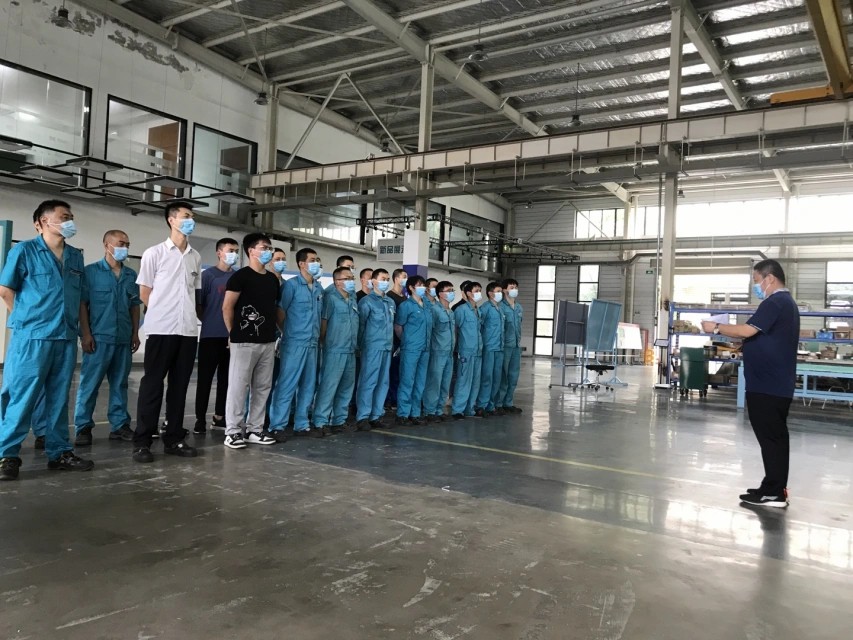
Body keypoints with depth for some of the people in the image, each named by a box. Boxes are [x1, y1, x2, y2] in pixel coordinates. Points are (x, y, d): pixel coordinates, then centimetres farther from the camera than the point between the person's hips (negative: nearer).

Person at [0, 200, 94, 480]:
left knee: (59, 398, 10)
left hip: (66, 337, 5)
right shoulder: (24, 250, -1)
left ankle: (59, 452, 17)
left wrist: (85, 331, 15)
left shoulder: (75, 256, 14)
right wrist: (28, 318, 4)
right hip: (31, 336, -5)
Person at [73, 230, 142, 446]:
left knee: (120, 383, 10)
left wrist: (135, 333, 12)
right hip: (99, 337, -4)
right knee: (89, 384, -1)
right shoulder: (91, 271, -1)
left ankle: (120, 425, 16)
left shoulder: (131, 275, 12)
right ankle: (83, 427, 6)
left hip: (124, 339, 5)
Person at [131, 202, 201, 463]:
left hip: (188, 329, 4)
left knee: (179, 386, 8)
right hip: (161, 329, -4)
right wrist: (163, 314, 4)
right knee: (152, 384, 0)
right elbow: (144, 293, 2)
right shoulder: (154, 253, 0)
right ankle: (142, 442, 6)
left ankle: (174, 439, 16)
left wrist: (187, 315, 10)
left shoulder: (195, 257, 13)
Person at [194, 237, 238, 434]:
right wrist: (209, 322, 0)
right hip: (211, 335, -4)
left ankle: (220, 415, 22)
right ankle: (200, 419, 7)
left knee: (226, 377, 11)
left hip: (232, 336, 4)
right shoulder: (208, 275, -3)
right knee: (205, 378, 0)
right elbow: (197, 304, -4)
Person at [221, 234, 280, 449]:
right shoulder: (241, 276, -6)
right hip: (245, 341, -7)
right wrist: (233, 332, -3)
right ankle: (233, 431, 6)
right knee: (239, 386, -2)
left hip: (268, 342, 7)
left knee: (262, 387, 10)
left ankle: (254, 430, 19)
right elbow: (227, 307, -8)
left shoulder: (273, 279, 14)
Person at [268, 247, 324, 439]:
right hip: (294, 343, -6)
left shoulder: (319, 288, 12)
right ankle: (277, 426, 3)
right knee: (287, 385, -4)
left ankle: (302, 425, 20)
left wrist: (318, 335, 14)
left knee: (308, 386, 10)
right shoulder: (291, 285, -8)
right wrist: (286, 332, 1)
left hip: (312, 343, 7)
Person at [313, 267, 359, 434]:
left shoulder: (353, 298, 14)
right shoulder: (331, 297, -8)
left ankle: (340, 419, 22)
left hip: (351, 350, 7)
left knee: (346, 387, 12)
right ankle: (321, 421, 0)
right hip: (335, 350, -7)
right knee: (329, 386, -7)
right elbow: (323, 321, -7)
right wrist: (323, 342, -1)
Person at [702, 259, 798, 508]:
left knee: (770, 437, -5)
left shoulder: (775, 303, -16)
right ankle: (776, 488, 22)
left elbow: (747, 330, -24)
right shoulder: (786, 302, 18)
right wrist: (728, 331, 13)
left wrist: (716, 328, -12)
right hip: (777, 383, 10)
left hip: (767, 385, -10)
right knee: (776, 436, 14)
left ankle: (773, 493, 1)